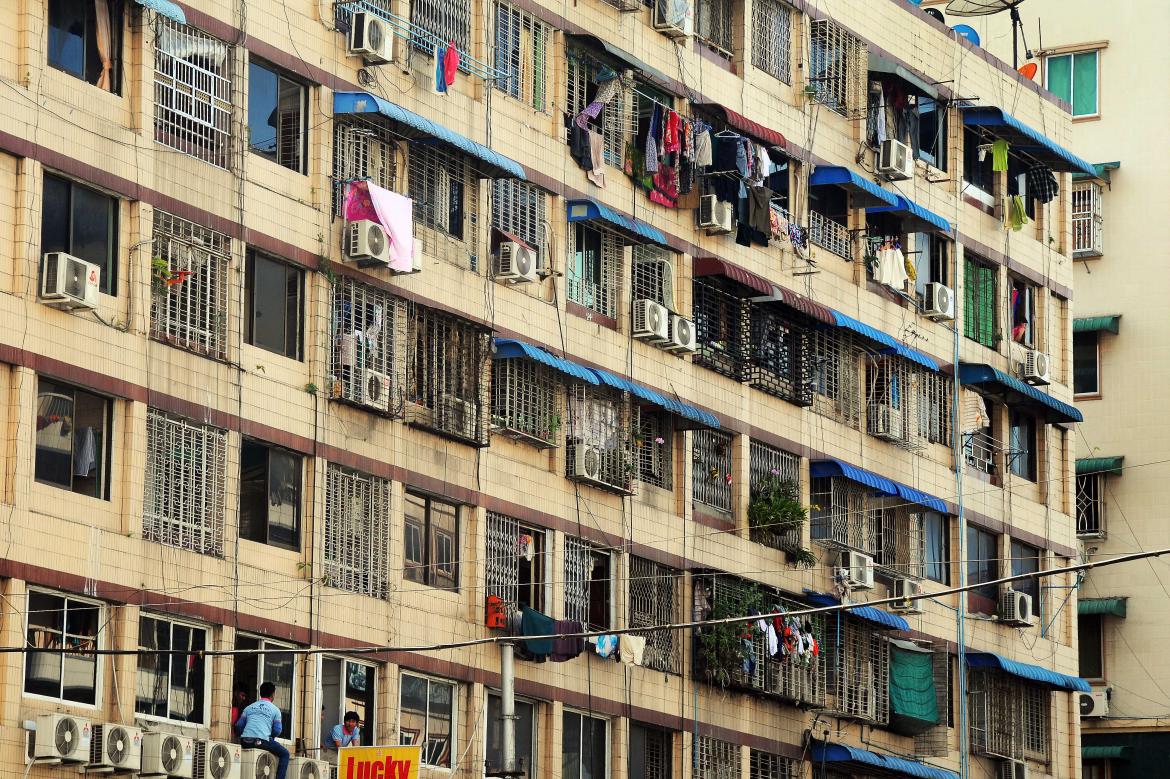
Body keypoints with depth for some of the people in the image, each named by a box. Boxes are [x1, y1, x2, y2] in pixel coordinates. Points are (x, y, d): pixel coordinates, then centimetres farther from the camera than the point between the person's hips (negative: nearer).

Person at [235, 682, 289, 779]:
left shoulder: (249, 707, 19)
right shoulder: (275, 710, 9)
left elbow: (239, 725, 14)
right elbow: (277, 730, 4)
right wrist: (270, 737, 24)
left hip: (245, 742, 5)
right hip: (262, 741, -5)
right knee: (284, 754, 13)